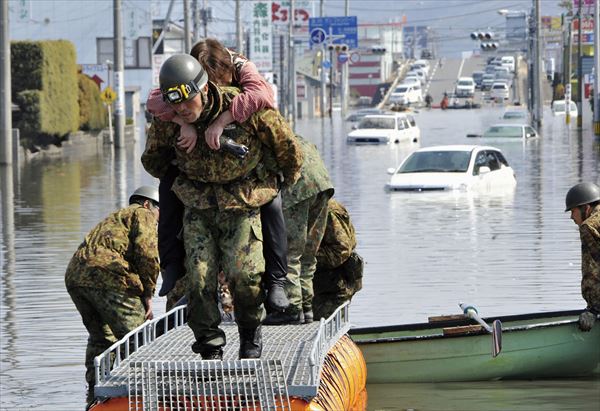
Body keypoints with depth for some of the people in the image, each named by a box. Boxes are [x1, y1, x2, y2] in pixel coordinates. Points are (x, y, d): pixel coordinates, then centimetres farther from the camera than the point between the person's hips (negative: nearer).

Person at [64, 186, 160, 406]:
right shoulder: (144, 215, 12)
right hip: (107, 274, -8)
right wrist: (148, 295, 1)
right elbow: (147, 253, -6)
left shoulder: (114, 218, 38)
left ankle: (95, 398, 22)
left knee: (101, 338, 22)